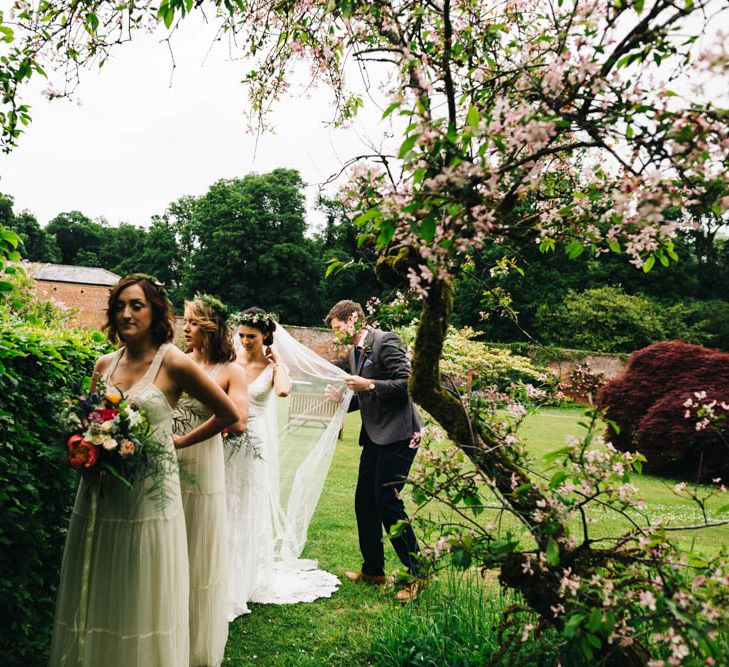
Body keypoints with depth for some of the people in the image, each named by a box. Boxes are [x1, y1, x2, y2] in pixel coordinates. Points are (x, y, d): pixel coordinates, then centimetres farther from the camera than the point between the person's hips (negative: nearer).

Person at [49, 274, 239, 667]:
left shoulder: (173, 364, -8)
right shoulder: (104, 365, 7)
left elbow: (228, 414, -1)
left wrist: (177, 442, 2)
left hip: (149, 494, -5)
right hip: (100, 494, 5)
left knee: (143, 601, 5)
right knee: (98, 597, 12)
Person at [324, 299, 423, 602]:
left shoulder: (385, 341, -12)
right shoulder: (353, 353, 15)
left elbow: (407, 383, -18)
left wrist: (369, 385, -21)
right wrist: (343, 399, 6)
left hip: (397, 433, -9)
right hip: (374, 435, 9)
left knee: (387, 501, -9)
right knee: (364, 501, 12)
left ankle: (417, 573, 5)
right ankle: (373, 569, 26)